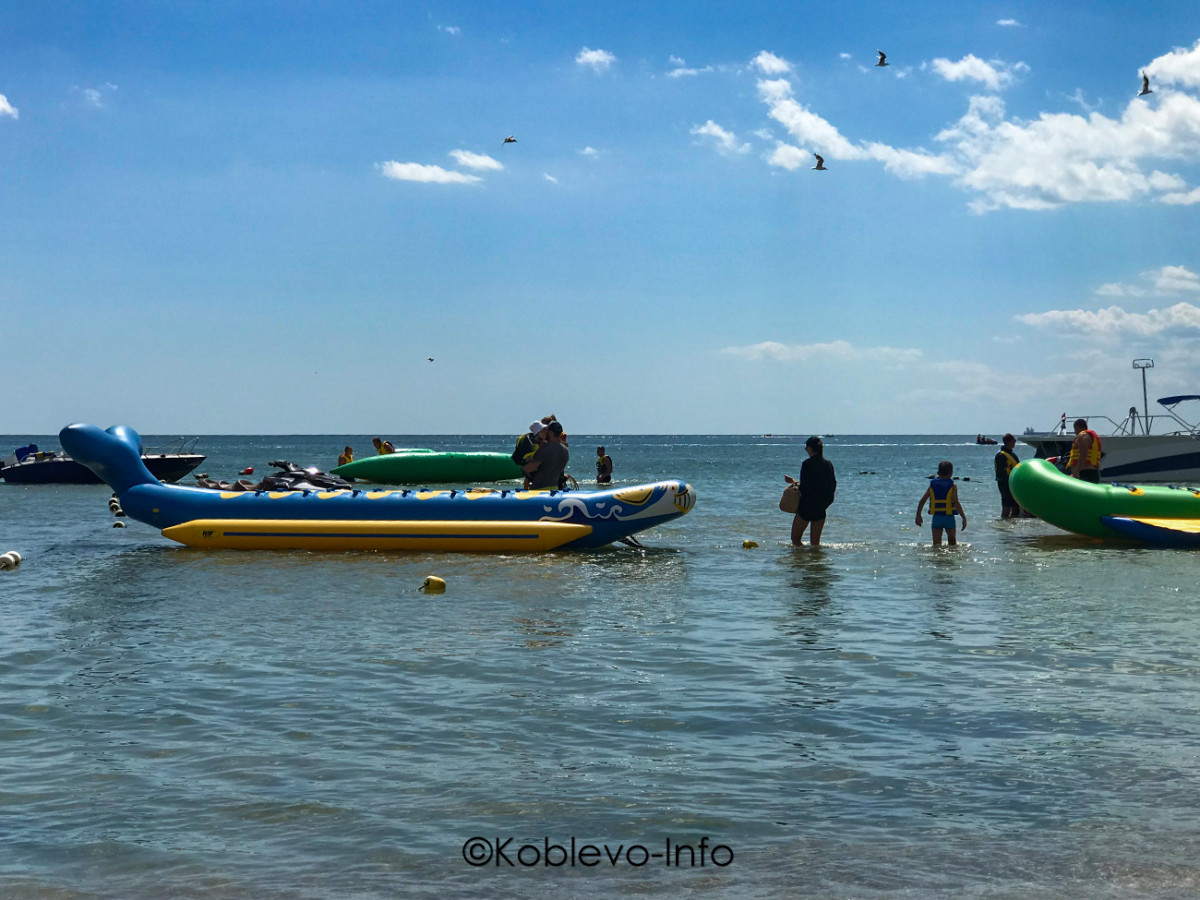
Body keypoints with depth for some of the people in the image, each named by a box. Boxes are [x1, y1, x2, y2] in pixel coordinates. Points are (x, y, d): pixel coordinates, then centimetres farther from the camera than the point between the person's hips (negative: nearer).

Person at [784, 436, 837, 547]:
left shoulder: (807, 464, -13)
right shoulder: (828, 464, 5)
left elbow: (804, 488, -17)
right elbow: (833, 486, 7)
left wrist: (794, 482, -1)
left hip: (807, 506, -6)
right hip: (821, 508, 6)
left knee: (795, 539, 5)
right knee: (815, 542, 12)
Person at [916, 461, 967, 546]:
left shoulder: (932, 485, 2)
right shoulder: (953, 486, -7)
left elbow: (922, 501, -2)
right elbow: (956, 503, -18)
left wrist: (918, 515, 7)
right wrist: (964, 518, -15)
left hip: (936, 517, 1)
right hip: (949, 517, -1)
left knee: (936, 543, 3)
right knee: (952, 542, 20)